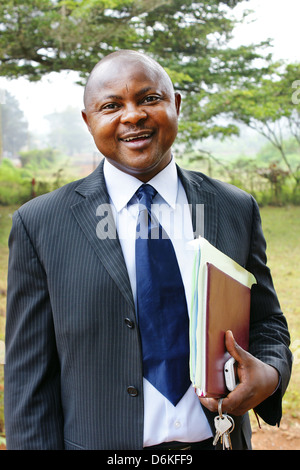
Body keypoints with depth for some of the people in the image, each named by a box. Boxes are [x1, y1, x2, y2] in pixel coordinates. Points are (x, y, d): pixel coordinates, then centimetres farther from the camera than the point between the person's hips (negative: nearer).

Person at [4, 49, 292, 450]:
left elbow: (267, 322, 7)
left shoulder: (237, 210, -2)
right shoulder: (40, 225, -9)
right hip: (102, 442, -2)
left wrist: (270, 374, -13)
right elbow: (28, 378, -7)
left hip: (217, 439, 3)